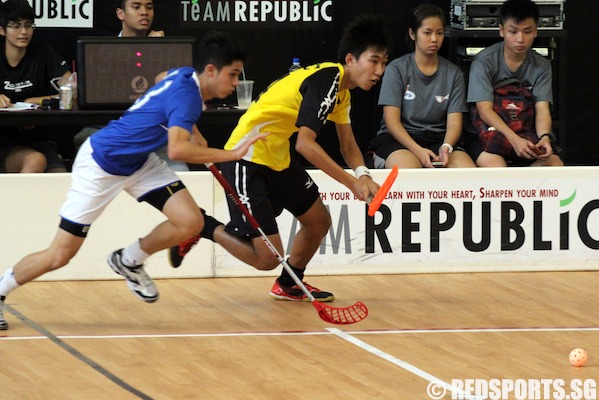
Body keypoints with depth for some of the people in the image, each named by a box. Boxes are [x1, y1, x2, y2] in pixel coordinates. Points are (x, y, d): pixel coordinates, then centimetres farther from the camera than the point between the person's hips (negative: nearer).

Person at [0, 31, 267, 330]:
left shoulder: (186, 75, -4)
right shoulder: (187, 95, -29)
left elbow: (162, 79, 23)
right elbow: (177, 150, -47)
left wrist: (191, 131, 19)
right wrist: (232, 154, -45)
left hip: (139, 161, 9)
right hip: (100, 164, -9)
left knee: (191, 222, -9)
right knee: (59, 256, -4)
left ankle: (129, 261, 15)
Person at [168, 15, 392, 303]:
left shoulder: (342, 87, 8)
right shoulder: (327, 79, -23)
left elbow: (347, 144, 14)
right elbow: (305, 144, -29)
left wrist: (362, 174, -8)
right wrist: (352, 182, -27)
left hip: (278, 159, 10)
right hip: (246, 161, -10)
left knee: (319, 221, 18)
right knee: (267, 258, -14)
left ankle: (289, 285, 40)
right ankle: (202, 227, 7)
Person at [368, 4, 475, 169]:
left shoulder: (453, 74, 10)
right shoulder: (396, 69, 1)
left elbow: (454, 123, 3)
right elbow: (392, 120, -7)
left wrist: (446, 148, -21)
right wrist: (418, 151, -23)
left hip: (438, 139, 3)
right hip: (399, 138, -3)